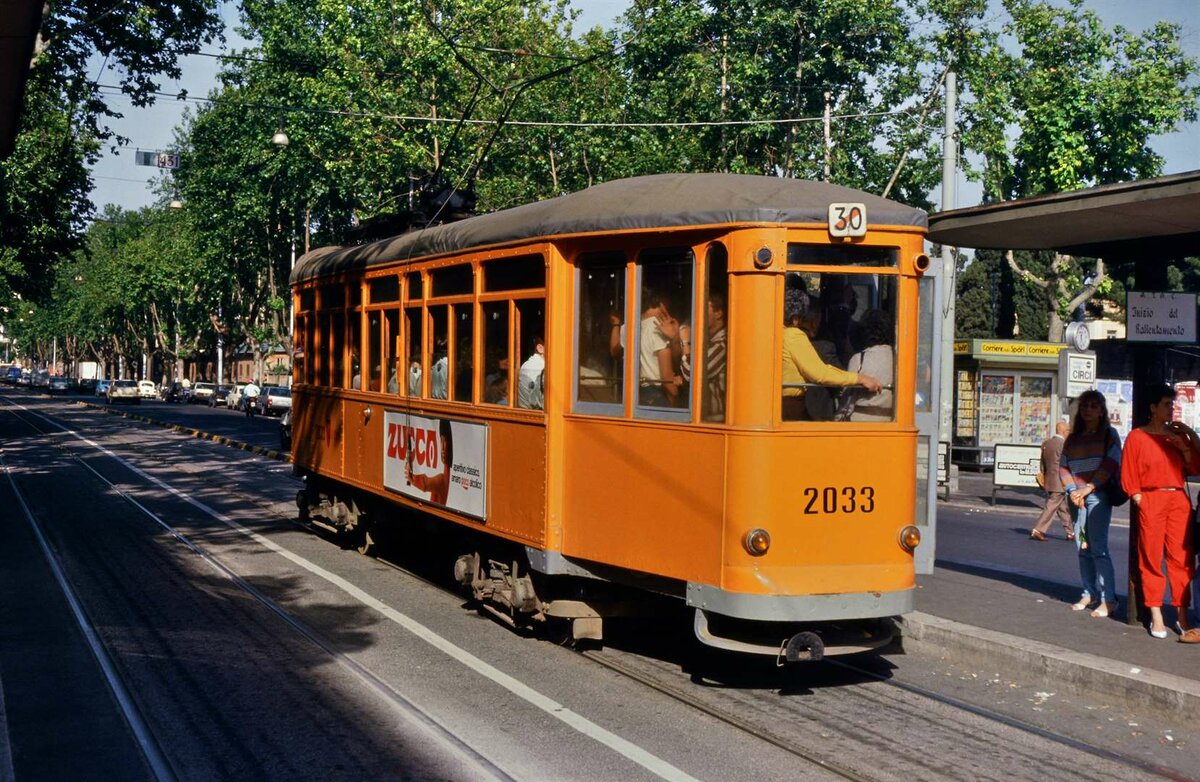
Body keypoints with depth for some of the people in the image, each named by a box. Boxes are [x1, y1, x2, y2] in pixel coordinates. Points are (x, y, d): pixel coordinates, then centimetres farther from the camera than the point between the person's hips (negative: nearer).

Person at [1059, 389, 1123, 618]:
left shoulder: (1109, 434, 3)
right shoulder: (1073, 438, 16)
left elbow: (1111, 464, -9)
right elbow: (1063, 467, 11)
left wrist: (1087, 488, -16)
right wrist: (1072, 491, -6)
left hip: (1099, 496, -5)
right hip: (1077, 497, 5)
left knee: (1098, 548, -11)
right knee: (1082, 548, 7)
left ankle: (1108, 599, -10)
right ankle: (1090, 593, 16)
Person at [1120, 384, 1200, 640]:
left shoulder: (1178, 435, 14)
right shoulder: (1137, 436, 3)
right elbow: (1128, 474, 1)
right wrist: (1139, 501, -7)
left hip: (1178, 499, 3)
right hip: (1151, 499, -3)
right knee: (1151, 559, -1)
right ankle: (1156, 617, 5)